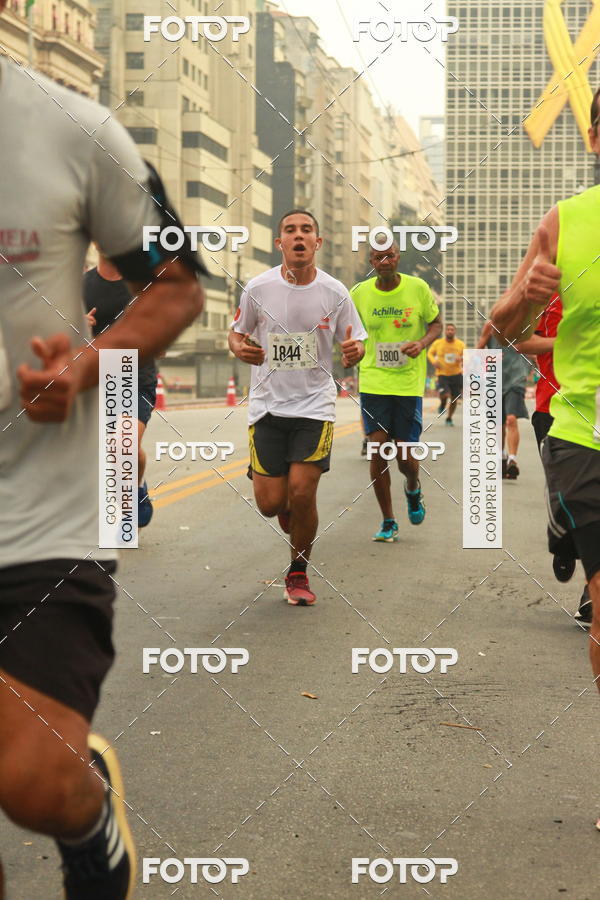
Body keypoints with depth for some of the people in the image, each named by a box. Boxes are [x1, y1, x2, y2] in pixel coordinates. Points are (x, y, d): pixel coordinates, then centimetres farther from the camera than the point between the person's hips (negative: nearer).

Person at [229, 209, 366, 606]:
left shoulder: (335, 293, -4)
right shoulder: (258, 288, -4)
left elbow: (356, 345, 5)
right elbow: (237, 333, 10)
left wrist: (355, 351, -19)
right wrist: (241, 349, -13)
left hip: (315, 406, -1)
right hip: (268, 406, 1)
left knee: (302, 495, -11)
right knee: (270, 503, -3)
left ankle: (299, 573, 13)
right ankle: (293, 523, 36)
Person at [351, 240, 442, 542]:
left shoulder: (418, 288, -3)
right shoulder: (360, 293, 0)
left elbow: (436, 324, 7)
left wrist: (422, 343, -12)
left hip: (409, 382, -1)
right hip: (373, 382, 1)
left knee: (406, 456, -2)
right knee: (378, 449, -6)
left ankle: (413, 489, 36)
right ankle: (388, 522, 9)